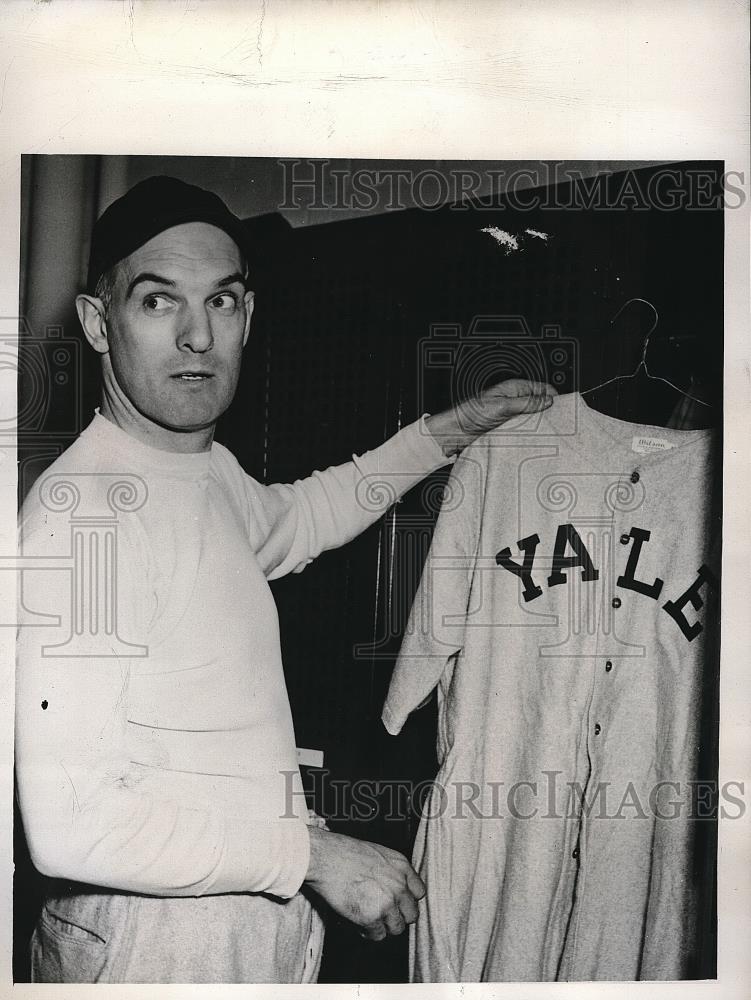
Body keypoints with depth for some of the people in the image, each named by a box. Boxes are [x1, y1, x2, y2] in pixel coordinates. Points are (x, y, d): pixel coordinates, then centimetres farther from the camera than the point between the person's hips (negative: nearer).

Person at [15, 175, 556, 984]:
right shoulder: (83, 512, -26)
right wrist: (314, 851, -21)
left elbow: (296, 518, 25)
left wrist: (455, 427, 22)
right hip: (145, 955, -8)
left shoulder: (213, 470, 3)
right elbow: (71, 823, -29)